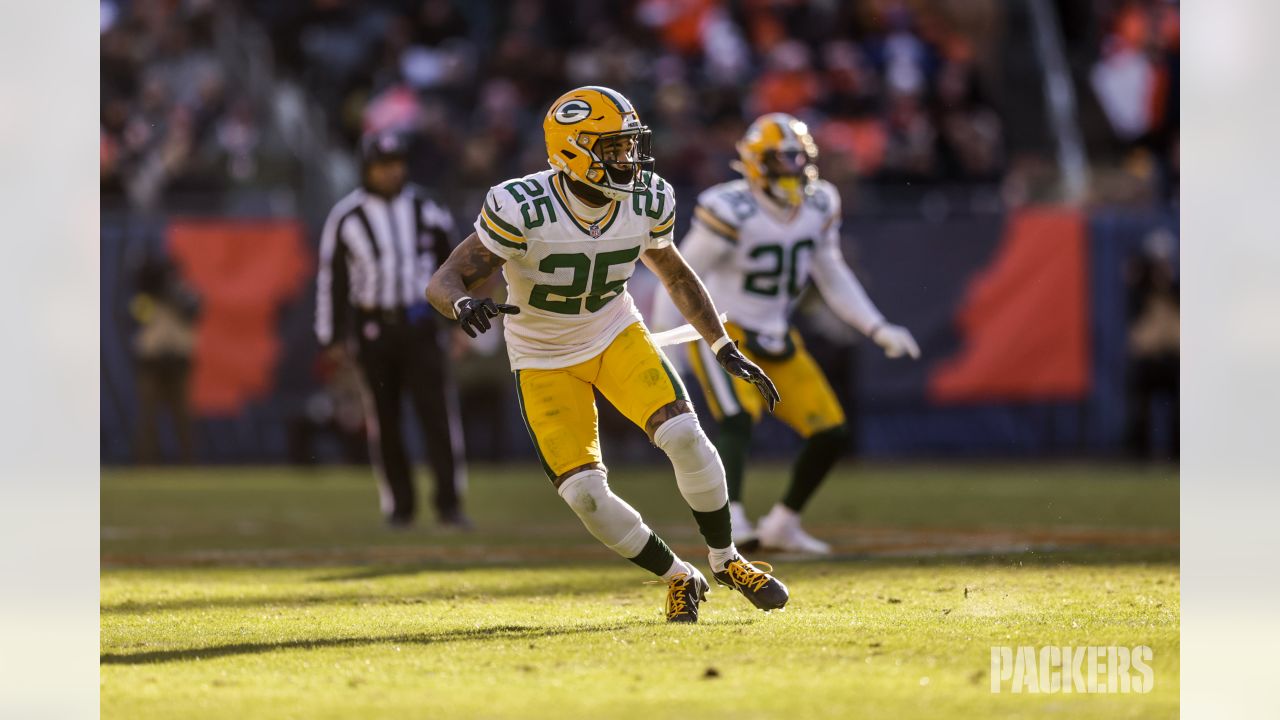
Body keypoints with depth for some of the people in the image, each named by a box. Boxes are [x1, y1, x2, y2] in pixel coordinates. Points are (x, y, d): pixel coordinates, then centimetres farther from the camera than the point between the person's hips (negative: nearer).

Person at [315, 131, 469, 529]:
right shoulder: (346, 217, -2)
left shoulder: (425, 209, 5)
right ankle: (399, 506, 12)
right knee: (384, 421, 3)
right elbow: (331, 278, 1)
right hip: (374, 329, -1)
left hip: (420, 327, 1)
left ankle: (449, 503, -8)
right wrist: (332, 339, -1)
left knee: (439, 413, -8)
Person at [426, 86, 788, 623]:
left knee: (684, 435, -20)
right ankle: (679, 579, 9)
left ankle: (726, 561, 3)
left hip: (617, 335, 3)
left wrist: (725, 348, 7)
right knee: (584, 493, -14)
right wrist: (464, 304, -50)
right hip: (547, 359, -3)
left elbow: (675, 276, 8)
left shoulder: (647, 202, -13)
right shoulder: (521, 209, -28)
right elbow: (442, 282, -26)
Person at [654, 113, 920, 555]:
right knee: (739, 419, -31)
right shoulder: (732, 212, -21)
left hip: (775, 341, 7)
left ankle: (782, 525, 19)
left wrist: (879, 330, 7)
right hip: (721, 334, -7)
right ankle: (731, 521, -41)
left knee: (831, 434, 3)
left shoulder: (818, 207, 0)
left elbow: (833, 279, 13)